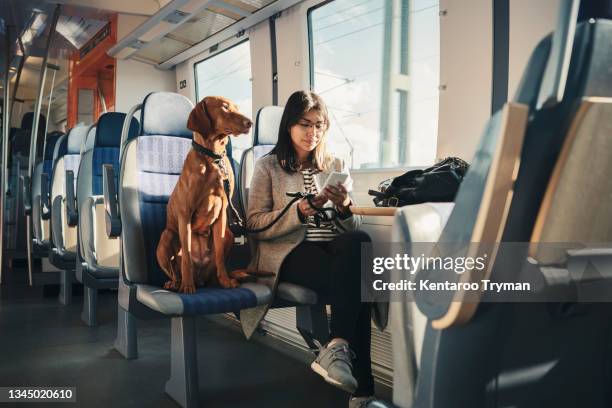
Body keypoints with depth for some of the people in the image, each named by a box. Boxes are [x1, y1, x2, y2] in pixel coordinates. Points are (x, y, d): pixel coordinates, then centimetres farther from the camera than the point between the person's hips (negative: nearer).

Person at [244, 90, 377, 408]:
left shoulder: (337, 166, 18)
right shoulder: (268, 166, 8)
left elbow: (352, 228, 12)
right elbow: (255, 224, -3)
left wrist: (345, 208, -12)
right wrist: (301, 211, -16)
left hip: (335, 247, 4)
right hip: (289, 252, -3)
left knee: (359, 241, -34)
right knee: (354, 280, -32)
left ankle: (338, 347, -29)